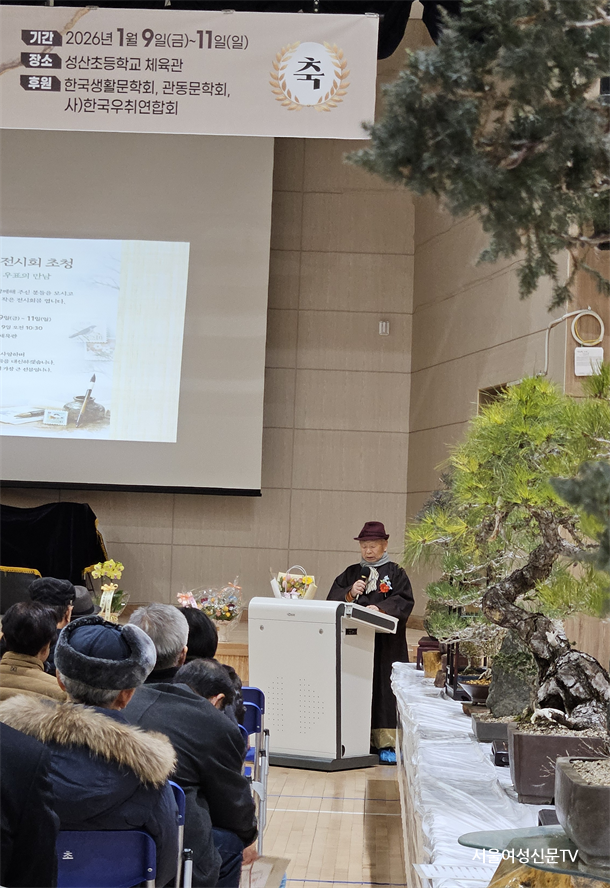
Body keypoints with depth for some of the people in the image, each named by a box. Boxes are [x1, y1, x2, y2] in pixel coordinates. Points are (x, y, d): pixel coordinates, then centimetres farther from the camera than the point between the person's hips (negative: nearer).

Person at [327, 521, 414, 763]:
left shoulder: (395, 573, 7)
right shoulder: (351, 573, 16)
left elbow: (404, 601, -7)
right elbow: (332, 599, 9)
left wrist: (380, 608, -23)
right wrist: (350, 593, -10)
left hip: (386, 644, -3)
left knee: (384, 687, -7)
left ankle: (386, 742, -6)